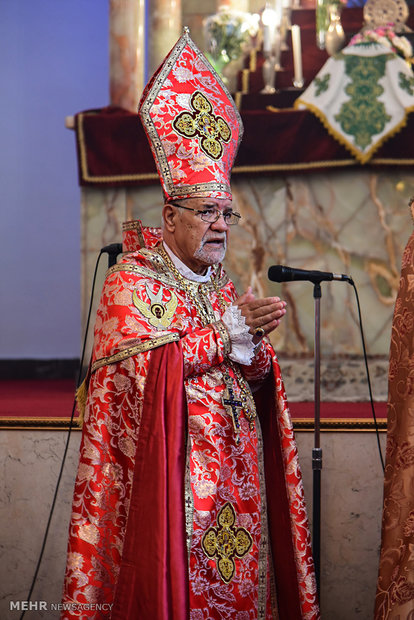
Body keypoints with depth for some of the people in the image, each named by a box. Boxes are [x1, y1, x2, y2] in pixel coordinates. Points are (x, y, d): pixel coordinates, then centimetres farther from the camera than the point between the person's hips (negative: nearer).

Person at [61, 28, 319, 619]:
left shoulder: (223, 284, 16)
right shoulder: (132, 279, -4)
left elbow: (261, 370, 11)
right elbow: (142, 364, -17)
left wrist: (253, 342, -12)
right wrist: (227, 332, -15)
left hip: (236, 463, 6)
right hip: (169, 462, -6)